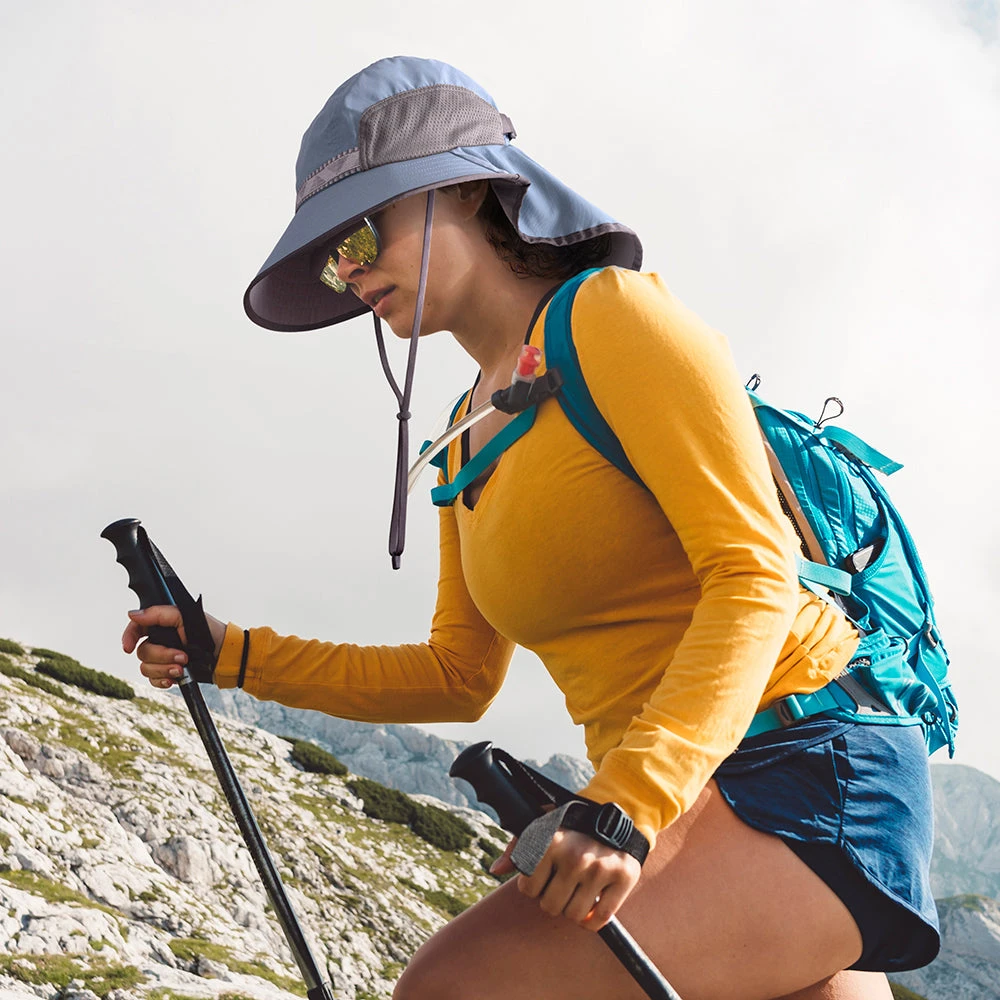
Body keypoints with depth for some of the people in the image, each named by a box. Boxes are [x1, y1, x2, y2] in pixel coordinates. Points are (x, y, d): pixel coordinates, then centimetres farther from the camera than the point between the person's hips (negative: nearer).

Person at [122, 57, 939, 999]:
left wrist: (629, 802, -29)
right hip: (683, 812, 9)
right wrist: (237, 657, 14)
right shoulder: (468, 445, 17)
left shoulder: (612, 315, -8)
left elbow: (755, 574, -18)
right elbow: (458, 679, 22)